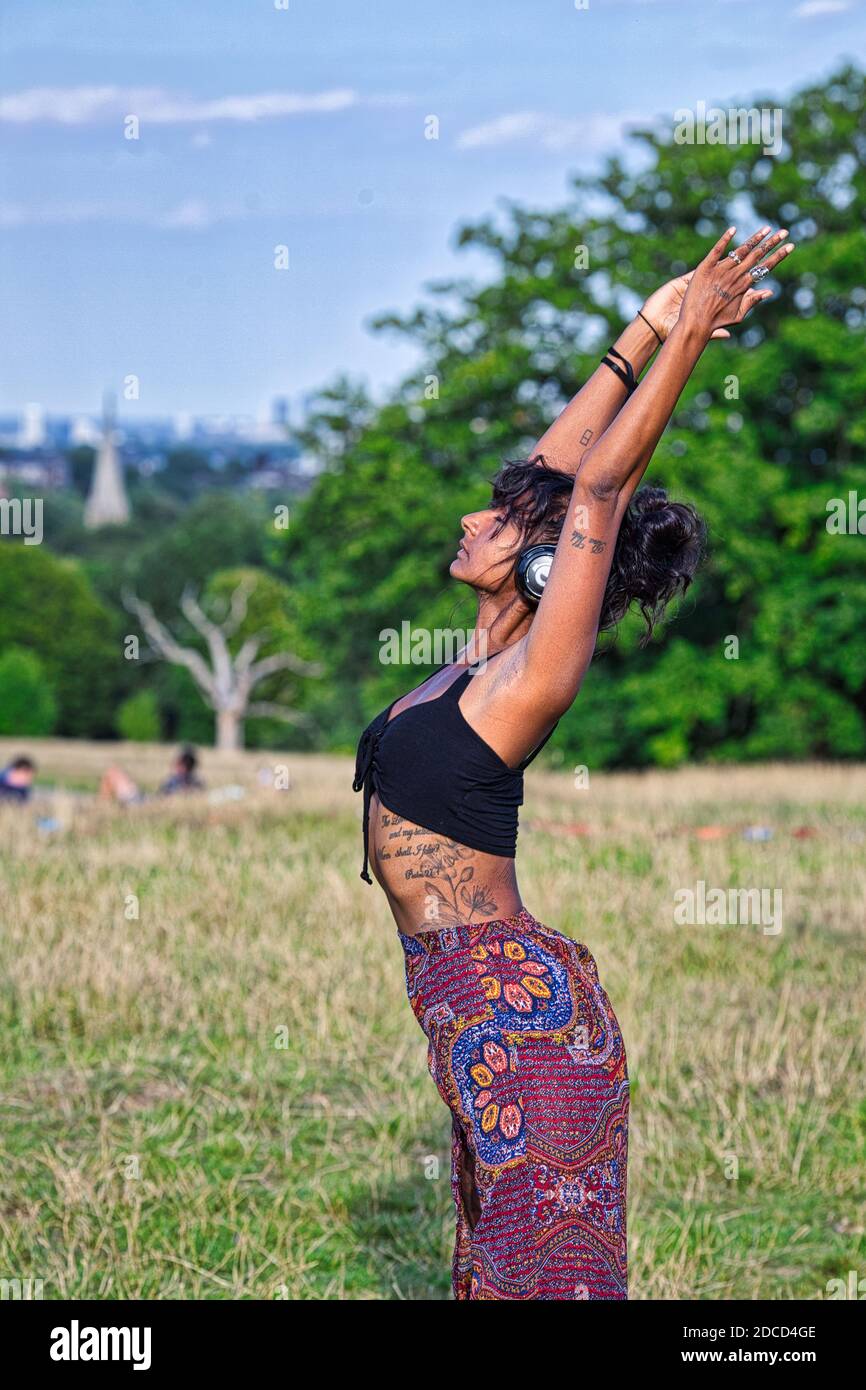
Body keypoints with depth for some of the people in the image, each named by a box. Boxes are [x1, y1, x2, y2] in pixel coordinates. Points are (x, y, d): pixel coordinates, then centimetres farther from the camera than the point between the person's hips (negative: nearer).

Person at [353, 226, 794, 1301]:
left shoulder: (531, 680, -13)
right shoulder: (486, 655, 9)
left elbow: (596, 485, -16)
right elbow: (556, 465, 12)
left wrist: (688, 336, -14)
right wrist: (645, 334, 14)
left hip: (517, 1001, -9)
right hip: (479, 1001, 9)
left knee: (549, 1256, -6)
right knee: (501, 1251, 14)